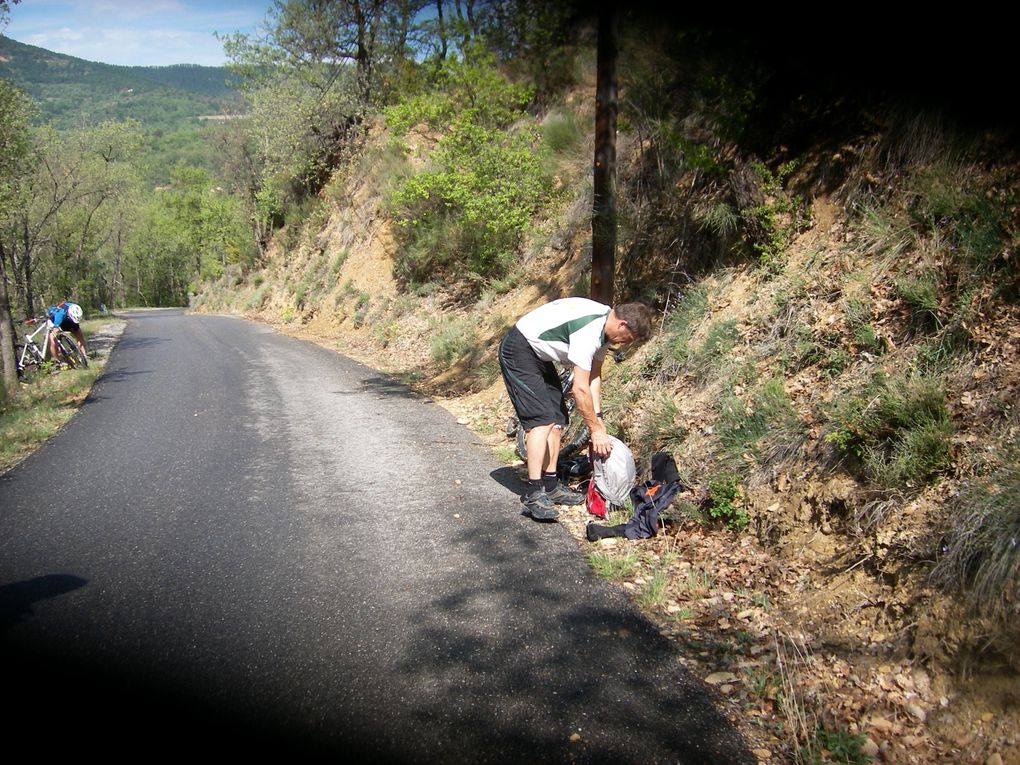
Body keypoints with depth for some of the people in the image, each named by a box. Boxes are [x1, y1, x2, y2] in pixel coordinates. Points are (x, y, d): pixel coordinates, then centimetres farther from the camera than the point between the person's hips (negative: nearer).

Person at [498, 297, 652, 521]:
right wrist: (596, 429, -17)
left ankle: (550, 486, 14)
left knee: (557, 419, 8)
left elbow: (594, 376, 6)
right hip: (519, 350, -10)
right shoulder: (588, 331, -30)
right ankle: (534, 494, -15)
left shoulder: (604, 326, 0)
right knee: (542, 420, -17)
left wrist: (597, 418, 1)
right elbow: (580, 389, -26)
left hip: (539, 355, 10)